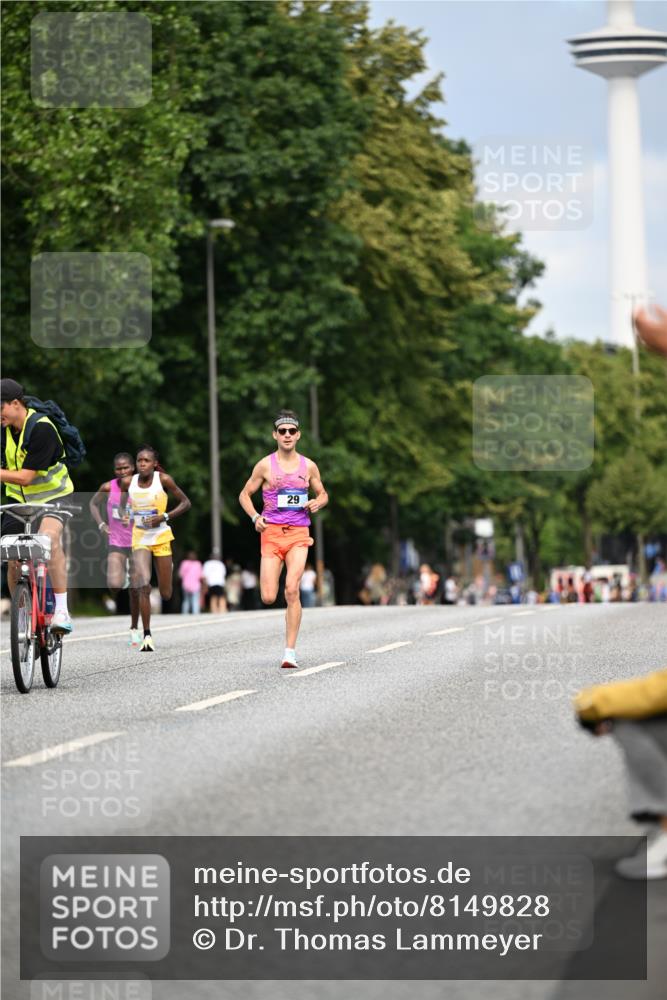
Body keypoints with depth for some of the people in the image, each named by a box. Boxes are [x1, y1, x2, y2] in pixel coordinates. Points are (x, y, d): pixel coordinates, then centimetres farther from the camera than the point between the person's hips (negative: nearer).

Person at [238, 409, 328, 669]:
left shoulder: (308, 466, 7)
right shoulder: (265, 465, 3)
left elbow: (323, 494, 20)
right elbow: (245, 494, 10)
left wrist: (318, 503, -4)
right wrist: (255, 517, -7)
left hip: (299, 533, 0)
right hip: (271, 533, 0)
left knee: (292, 589, -17)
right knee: (268, 598, -8)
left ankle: (290, 651, -13)